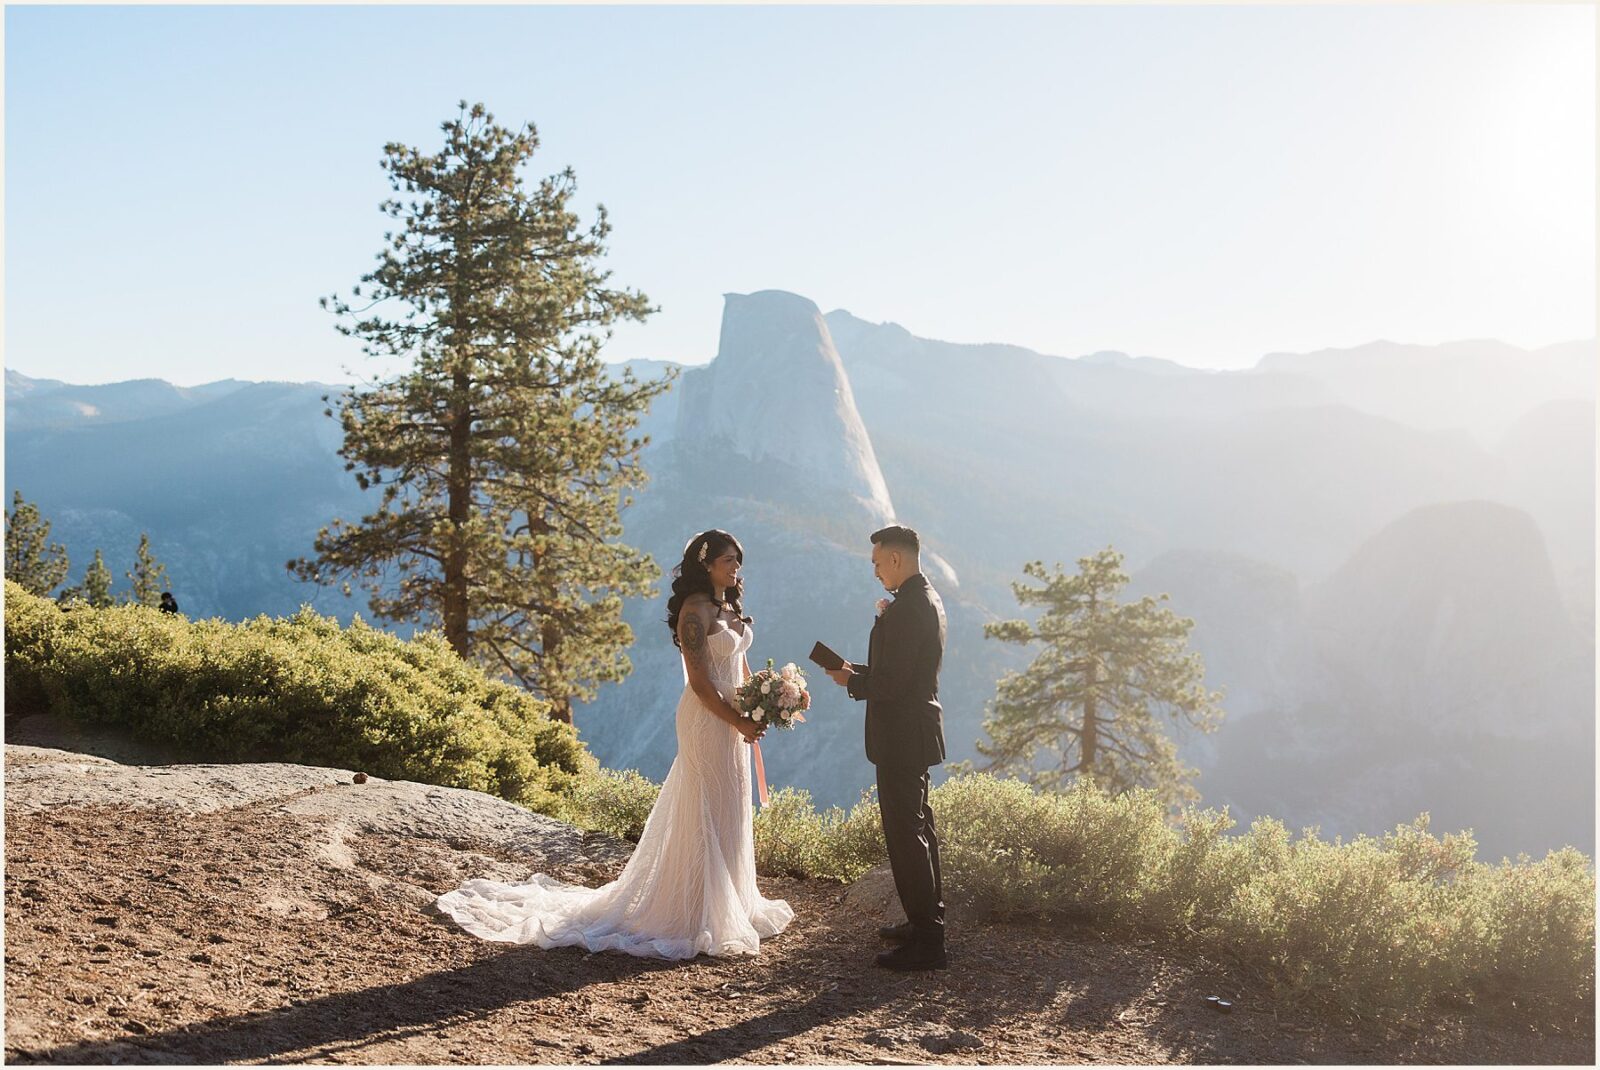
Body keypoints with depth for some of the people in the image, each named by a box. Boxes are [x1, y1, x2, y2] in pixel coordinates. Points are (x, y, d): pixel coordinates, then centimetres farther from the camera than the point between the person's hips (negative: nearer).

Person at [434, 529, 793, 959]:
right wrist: (738, 722, -17)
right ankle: (704, 915, 5)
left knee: (731, 812, 15)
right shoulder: (696, 609, -15)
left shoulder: (731, 606, 13)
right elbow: (700, 682, -19)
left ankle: (731, 903, 27)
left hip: (733, 719, 9)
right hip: (707, 720, -9)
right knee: (707, 813, -4)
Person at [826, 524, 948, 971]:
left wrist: (851, 681, -7)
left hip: (901, 736, -11)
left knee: (905, 833, -5)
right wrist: (858, 671, 8)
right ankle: (927, 921, 32)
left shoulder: (907, 608, -22)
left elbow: (891, 682, -24)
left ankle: (926, 942, -1)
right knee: (917, 826, 20)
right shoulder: (927, 599, 11)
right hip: (918, 730, 11)